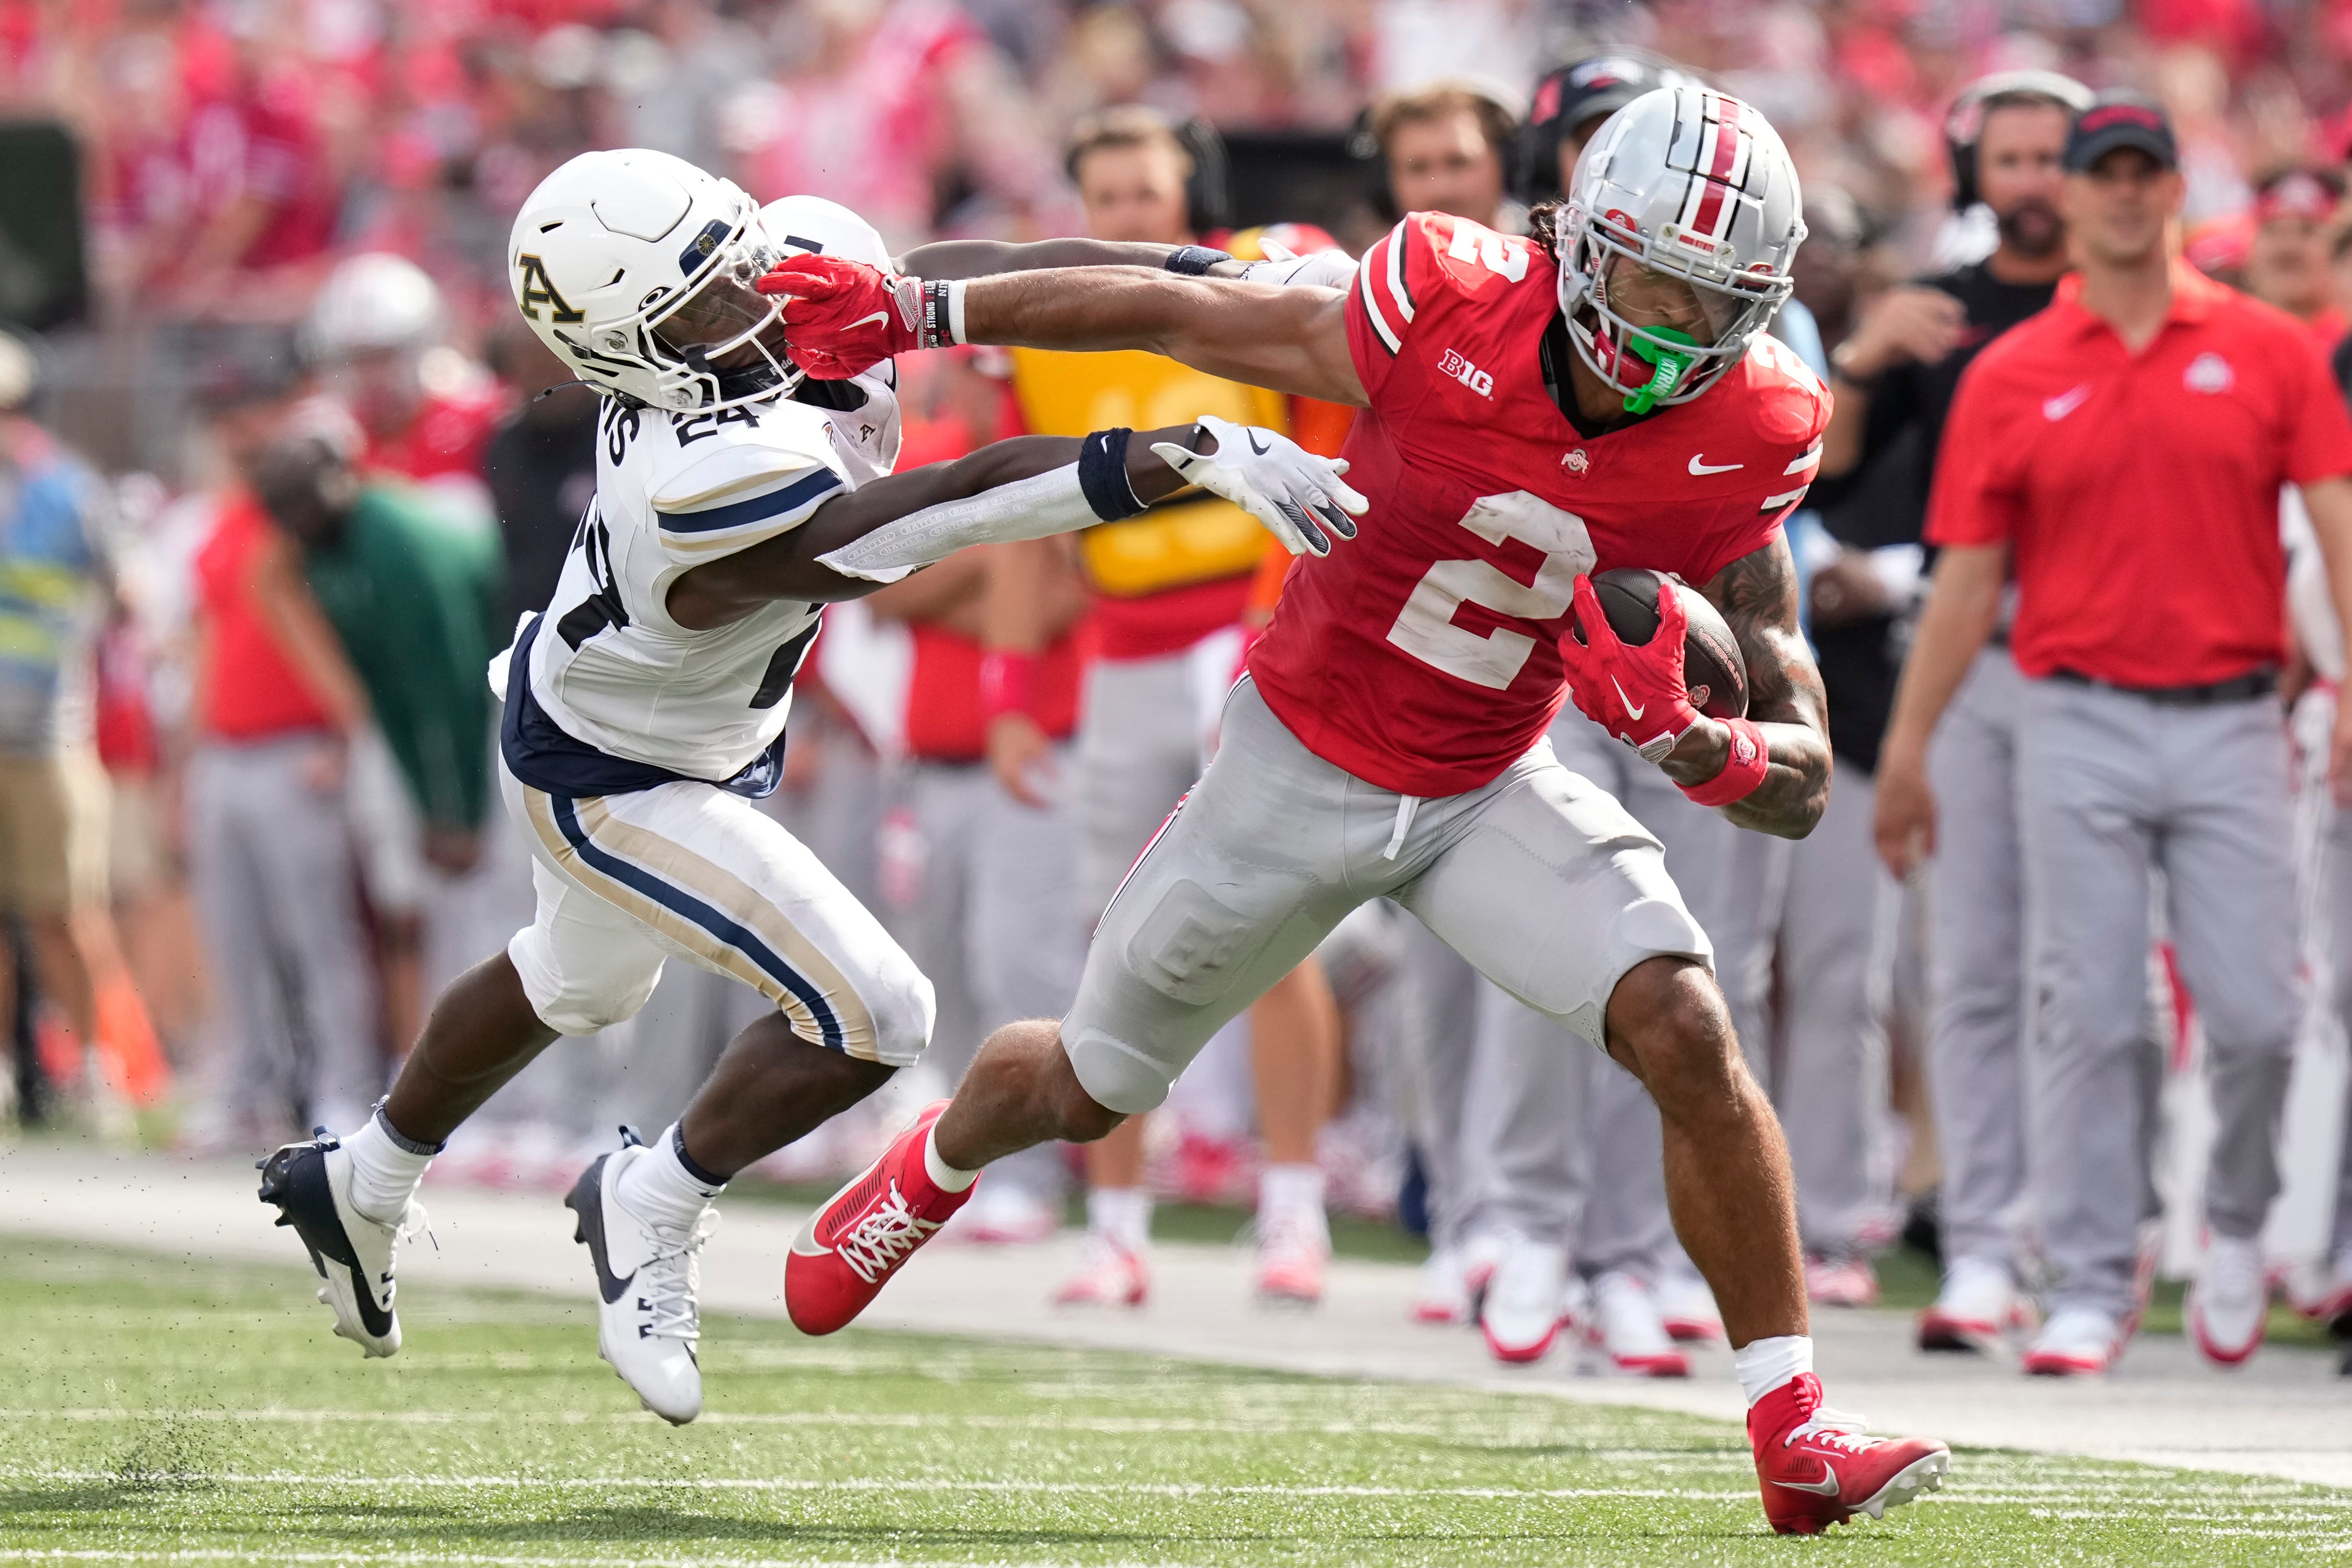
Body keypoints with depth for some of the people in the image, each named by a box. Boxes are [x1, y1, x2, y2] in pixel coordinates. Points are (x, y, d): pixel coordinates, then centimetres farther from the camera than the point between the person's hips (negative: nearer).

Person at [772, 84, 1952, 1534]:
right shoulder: (1450, 313, -27)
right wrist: (913, 309, -4)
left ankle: (1797, 1433, -13)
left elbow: (1802, 788, -16)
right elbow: (1194, 321, -10)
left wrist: (1688, 739, -38)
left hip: (1489, 788, 1)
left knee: (1687, 1033, -22)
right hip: (1303, 763, -1)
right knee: (1091, 1088, 16)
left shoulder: (1739, 446, -21)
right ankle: (936, 1168, 53)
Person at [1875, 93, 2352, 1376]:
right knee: (2088, 1019, -2)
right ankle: (2089, 1292, 4)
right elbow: (1966, 578, 7)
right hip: (2081, 726, 0)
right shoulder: (2010, 379, 5)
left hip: (2230, 725, 0)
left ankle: (2237, 1226, 24)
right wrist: (1905, 752, 4)